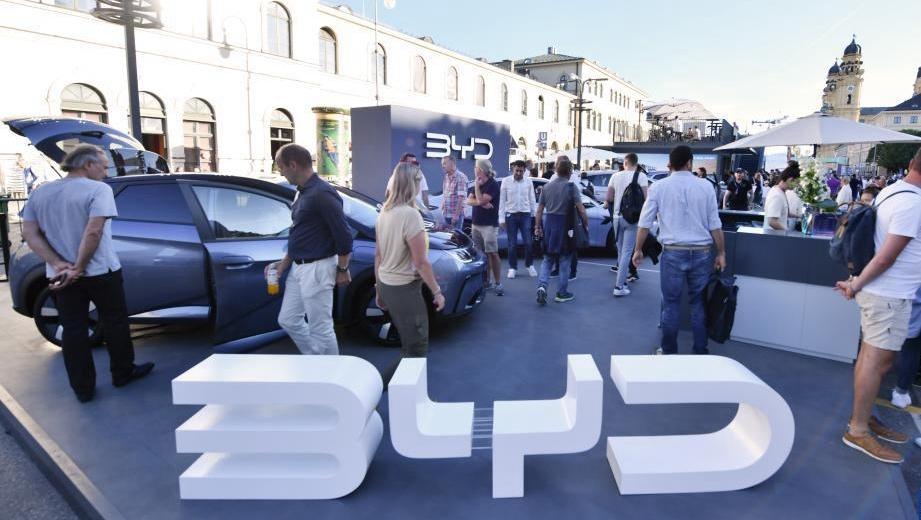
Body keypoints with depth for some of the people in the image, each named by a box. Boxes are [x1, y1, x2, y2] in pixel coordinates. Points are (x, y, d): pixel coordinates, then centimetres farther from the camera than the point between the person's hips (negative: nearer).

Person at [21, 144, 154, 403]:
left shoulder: (39, 193, 7)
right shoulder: (98, 189, -13)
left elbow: (29, 233, 0)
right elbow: (93, 231, -23)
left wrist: (58, 264, -9)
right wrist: (79, 267, -16)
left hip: (61, 275, 5)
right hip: (100, 272, -5)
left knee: (73, 331, 9)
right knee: (114, 323, 12)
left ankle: (83, 389, 16)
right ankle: (122, 373, 24)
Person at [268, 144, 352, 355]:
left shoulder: (321, 193, -20)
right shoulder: (303, 192, 11)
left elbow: (343, 234, -20)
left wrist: (342, 270, -13)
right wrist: (284, 263, 16)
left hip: (316, 269, -10)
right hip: (298, 268, 10)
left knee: (321, 329, 2)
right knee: (288, 320, 18)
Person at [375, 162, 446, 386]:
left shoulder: (384, 212, 4)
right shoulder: (410, 214, -20)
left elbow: (378, 255, 11)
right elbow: (421, 262, -19)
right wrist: (437, 292, -9)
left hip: (386, 285, 9)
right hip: (405, 289, -9)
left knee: (408, 343, 22)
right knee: (417, 349, 2)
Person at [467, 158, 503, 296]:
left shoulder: (493, 185, -10)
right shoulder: (477, 184, 14)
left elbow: (480, 200, -21)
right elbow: (469, 200, 3)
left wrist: (477, 185, -10)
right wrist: (482, 203, -13)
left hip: (489, 225, -7)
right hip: (476, 224, 7)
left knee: (492, 254, -7)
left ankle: (497, 283, -4)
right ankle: (486, 281, 16)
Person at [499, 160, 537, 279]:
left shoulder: (528, 181, 3)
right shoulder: (506, 181, -1)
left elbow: (532, 200, 8)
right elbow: (502, 200, 0)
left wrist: (535, 215, 6)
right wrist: (501, 218, -3)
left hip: (525, 215, 1)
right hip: (511, 215, -1)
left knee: (528, 242, -1)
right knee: (512, 244, 4)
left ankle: (529, 265, 19)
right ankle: (512, 268, 15)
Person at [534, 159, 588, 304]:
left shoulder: (547, 187, 6)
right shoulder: (571, 187, -8)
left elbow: (539, 210, 8)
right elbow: (581, 209, -13)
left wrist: (537, 226, 15)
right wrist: (586, 225, -2)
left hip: (549, 224, 4)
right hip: (565, 227, -4)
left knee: (547, 259, 14)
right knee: (564, 260, 8)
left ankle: (542, 286, -6)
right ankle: (562, 293, 15)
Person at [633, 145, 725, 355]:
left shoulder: (658, 187, -1)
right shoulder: (705, 187, 2)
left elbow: (645, 222, 0)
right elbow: (715, 225, 4)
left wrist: (638, 249, 9)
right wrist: (721, 253, 12)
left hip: (673, 251, -1)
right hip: (702, 252, 2)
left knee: (671, 303, 7)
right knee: (698, 303, 12)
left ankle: (669, 352, 16)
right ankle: (701, 352, 21)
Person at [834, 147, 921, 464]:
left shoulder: (891, 191, 10)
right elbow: (886, 257, -21)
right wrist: (857, 284, -12)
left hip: (881, 291, 9)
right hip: (890, 294, -9)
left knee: (870, 357, 15)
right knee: (878, 361, -3)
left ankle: (863, 417, 26)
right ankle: (857, 431, 4)